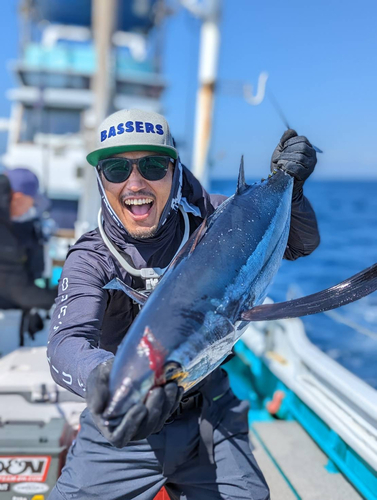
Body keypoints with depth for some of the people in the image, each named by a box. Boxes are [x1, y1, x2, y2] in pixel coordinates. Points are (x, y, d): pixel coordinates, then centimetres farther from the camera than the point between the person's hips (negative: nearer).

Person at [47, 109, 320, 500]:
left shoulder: (204, 216, -8)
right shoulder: (90, 259, -14)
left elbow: (299, 245, -4)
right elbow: (67, 342, -30)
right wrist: (101, 378, -53)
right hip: (125, 425, -1)